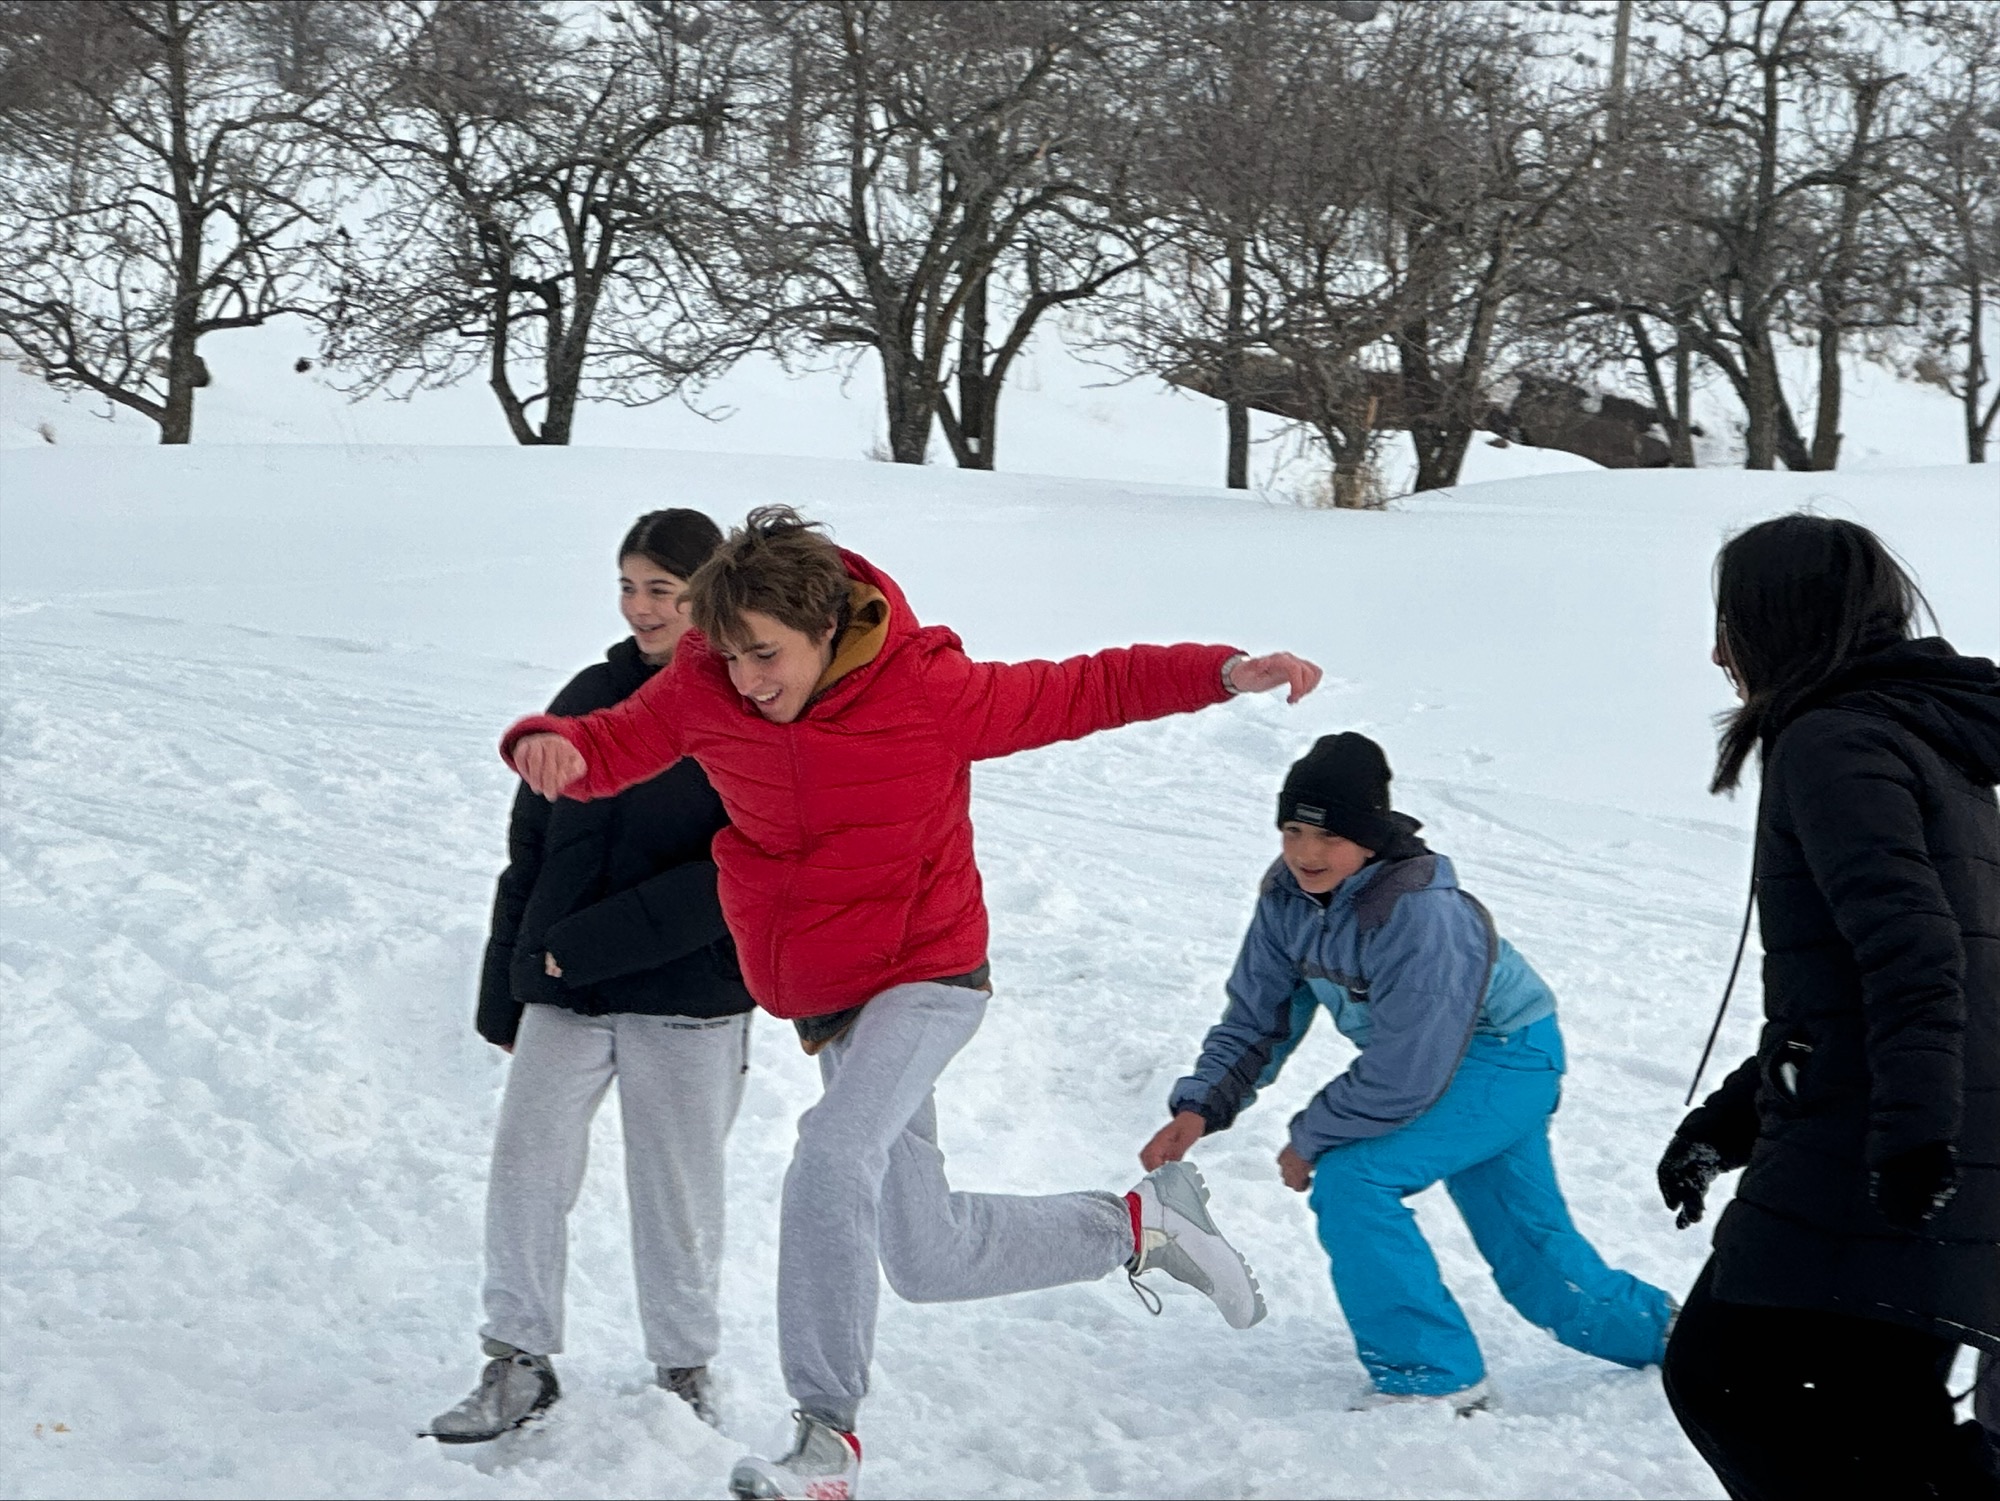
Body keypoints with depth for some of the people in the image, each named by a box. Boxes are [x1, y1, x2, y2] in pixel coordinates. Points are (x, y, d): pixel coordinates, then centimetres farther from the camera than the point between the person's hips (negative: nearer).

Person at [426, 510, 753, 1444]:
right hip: (564, 995, 4)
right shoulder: (592, 698, 10)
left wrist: (592, 942, -17)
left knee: (675, 1192, 5)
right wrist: (505, 993, 14)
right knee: (524, 1168, -5)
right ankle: (519, 1364, 8)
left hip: (688, 999, -4)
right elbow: (530, 849, 15)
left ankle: (684, 1370, 23)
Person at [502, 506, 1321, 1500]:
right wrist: (551, 745, -22)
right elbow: (615, 745, 3)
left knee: (831, 1159, -32)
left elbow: (1082, 691, -9)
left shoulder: (929, 691, -18)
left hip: (926, 978, -6)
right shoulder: (703, 690, -7)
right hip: (825, 1004, 6)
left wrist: (1225, 673, -19)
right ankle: (1140, 1225, 33)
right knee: (927, 1262, 12)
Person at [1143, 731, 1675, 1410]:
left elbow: (1403, 1078, -33)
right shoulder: (1287, 895, -12)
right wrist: (1199, 1107, -20)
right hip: (1437, 1062, 8)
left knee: (1351, 1178, -25)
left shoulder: (1422, 915, -35)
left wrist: (1310, 1138, -21)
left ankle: (1432, 1378, -15)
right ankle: (1661, 1333, 43)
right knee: (1530, 1257, 16)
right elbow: (1255, 1018, -5)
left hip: (1508, 1059, -8)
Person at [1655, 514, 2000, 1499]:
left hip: (1867, 1163, -9)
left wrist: (1912, 1122, -31)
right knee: (1872, 1411, 14)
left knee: (1722, 1375, -3)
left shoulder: (1832, 740, -9)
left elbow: (1907, 942, -24)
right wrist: (1729, 1121, 26)